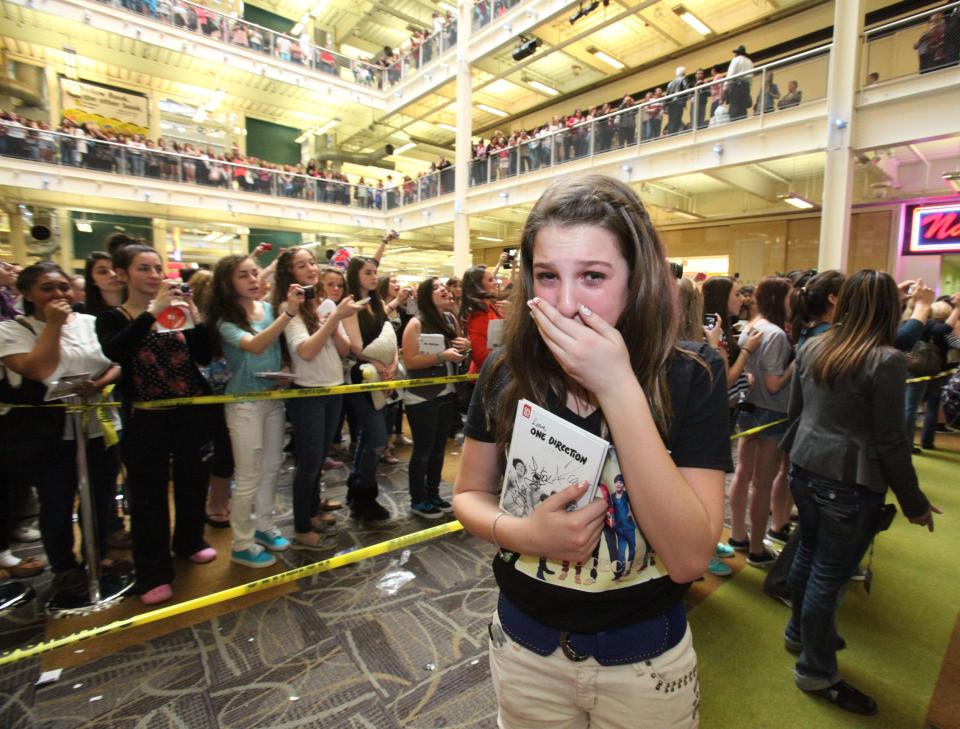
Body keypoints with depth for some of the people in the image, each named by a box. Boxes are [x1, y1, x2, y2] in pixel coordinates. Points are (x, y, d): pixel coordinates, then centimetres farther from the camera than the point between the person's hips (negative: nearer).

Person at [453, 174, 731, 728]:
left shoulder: (692, 375, -18)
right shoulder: (506, 373, -13)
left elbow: (690, 558, -25)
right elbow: (469, 494, -2)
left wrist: (619, 389, -32)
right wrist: (522, 533, -23)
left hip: (645, 660, -1)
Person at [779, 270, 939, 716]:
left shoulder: (812, 348, 4)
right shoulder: (885, 360, -15)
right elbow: (889, 440, -12)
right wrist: (913, 501, -1)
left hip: (806, 470, 7)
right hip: (850, 483, -7)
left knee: (809, 555, 24)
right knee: (829, 575, 6)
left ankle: (800, 631, 44)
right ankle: (816, 673, 23)